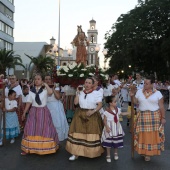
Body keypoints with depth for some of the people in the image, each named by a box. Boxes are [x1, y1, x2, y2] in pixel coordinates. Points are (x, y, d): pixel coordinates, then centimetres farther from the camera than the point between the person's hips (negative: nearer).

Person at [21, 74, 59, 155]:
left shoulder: (45, 89, -5)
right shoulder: (32, 90, 4)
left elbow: (50, 92, -29)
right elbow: (28, 102, 6)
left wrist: (45, 84, -16)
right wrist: (24, 113, 5)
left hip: (43, 111, -3)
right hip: (33, 111, 3)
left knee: (45, 129, 3)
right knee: (31, 129, 3)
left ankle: (46, 148, 16)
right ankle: (28, 148, 11)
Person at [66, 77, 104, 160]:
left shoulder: (96, 93, -3)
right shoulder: (80, 93, 8)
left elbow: (100, 105, -7)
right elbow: (75, 102, 0)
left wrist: (93, 111, -20)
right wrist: (77, 93, -4)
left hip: (92, 116, -3)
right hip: (80, 115, 3)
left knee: (92, 134, -1)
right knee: (78, 133, 1)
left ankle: (92, 152, 16)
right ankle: (76, 153, 8)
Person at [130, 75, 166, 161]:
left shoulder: (157, 93, -4)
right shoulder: (139, 92, 4)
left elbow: (161, 106, -2)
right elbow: (135, 102, 8)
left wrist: (163, 117, -4)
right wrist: (132, 96, -7)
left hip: (154, 117, -2)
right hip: (142, 116, 2)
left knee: (152, 135, 4)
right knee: (143, 135, 5)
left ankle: (150, 152, 18)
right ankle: (143, 151, 21)